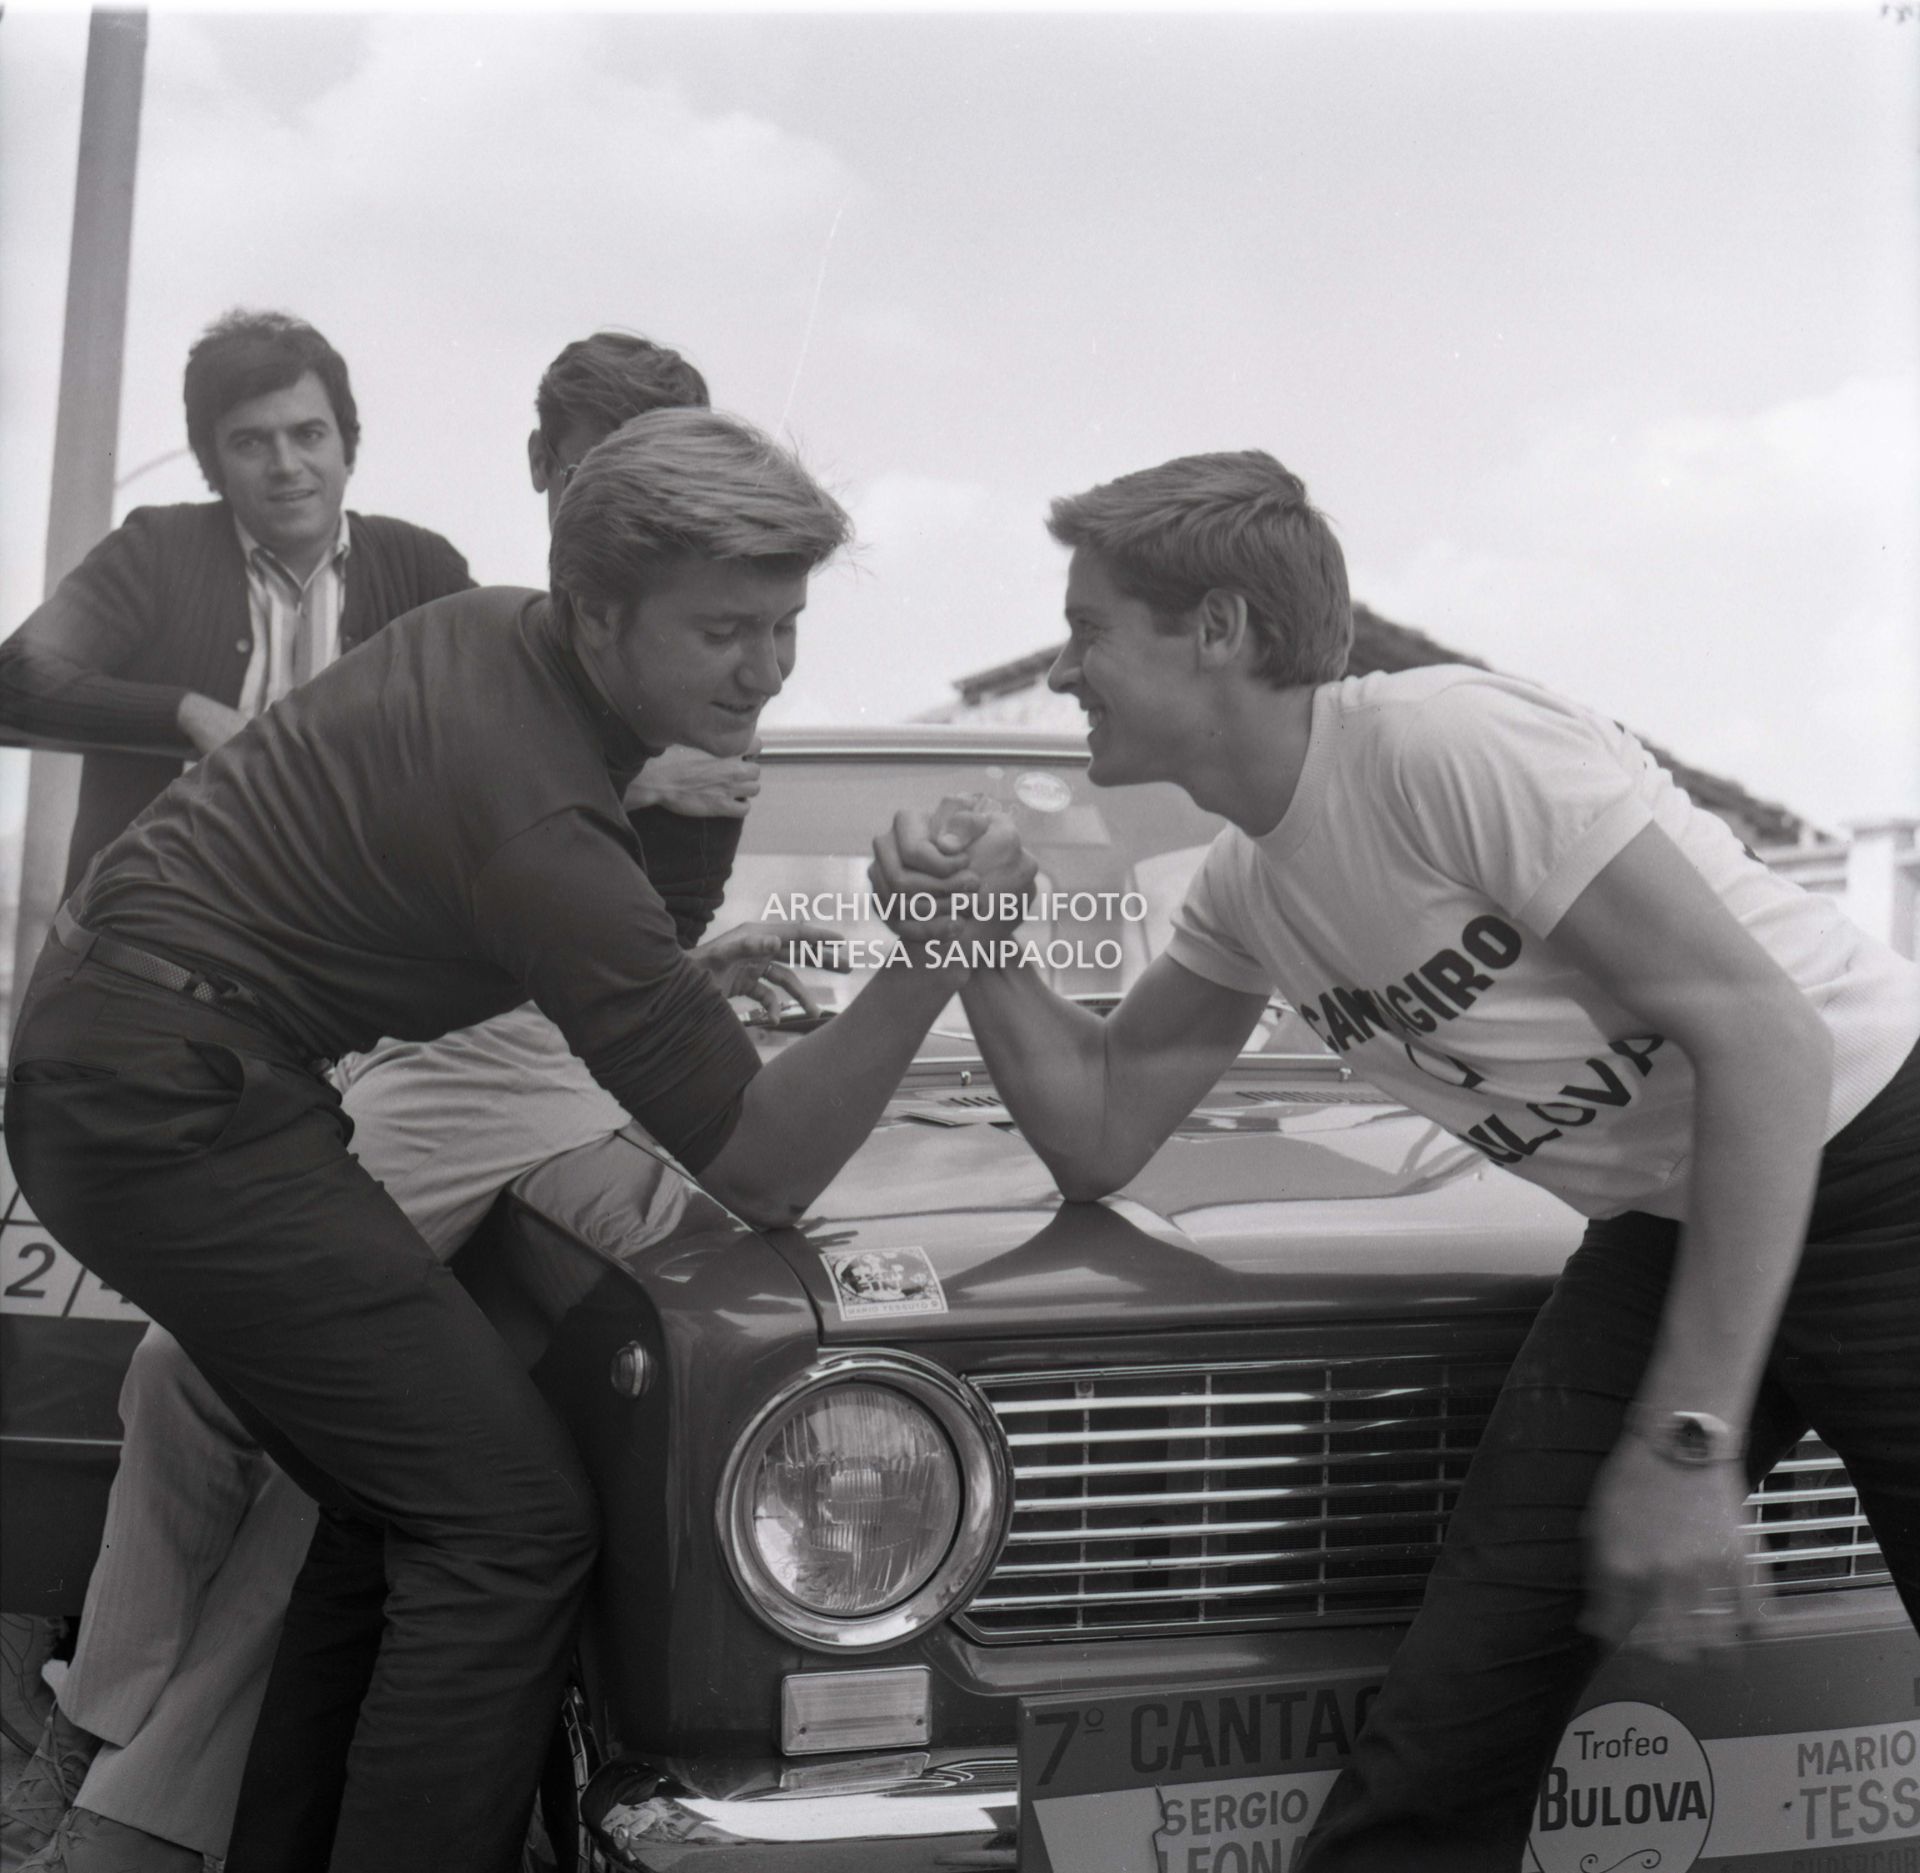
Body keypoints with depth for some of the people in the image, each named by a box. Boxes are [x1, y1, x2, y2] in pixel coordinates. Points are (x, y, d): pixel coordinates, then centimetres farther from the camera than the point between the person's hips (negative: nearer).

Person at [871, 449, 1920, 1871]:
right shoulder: (1246, 885, 5)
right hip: (1668, 1226, 7)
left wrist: (1688, 1445, -25)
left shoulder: (1447, 744, -21)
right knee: (1448, 1733, -3)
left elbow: (1765, 1045, -24)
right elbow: (1101, 1140, 13)